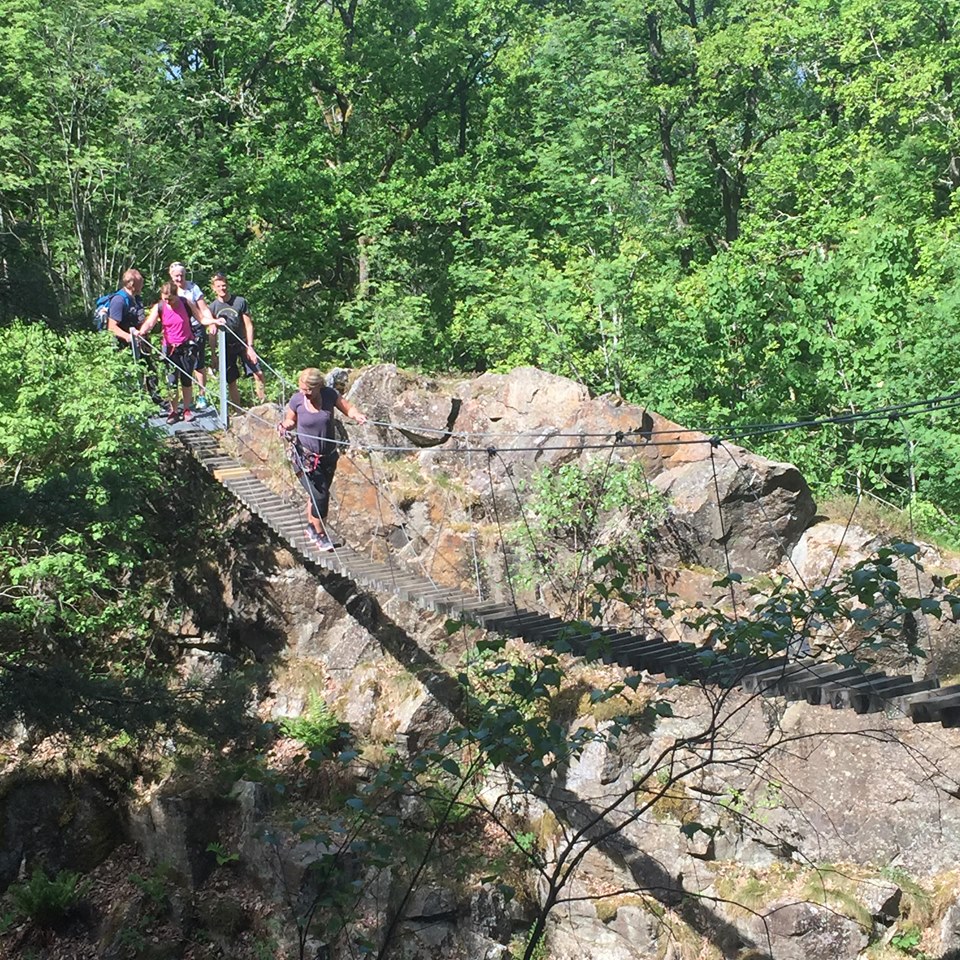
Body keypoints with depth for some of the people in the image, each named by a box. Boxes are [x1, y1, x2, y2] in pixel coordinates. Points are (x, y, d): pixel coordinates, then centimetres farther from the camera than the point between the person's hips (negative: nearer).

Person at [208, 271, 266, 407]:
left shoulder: (240, 301, -4)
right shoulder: (213, 307, -1)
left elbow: (248, 325, -2)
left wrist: (250, 347, -10)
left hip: (243, 344, -1)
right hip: (226, 347, 1)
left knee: (258, 374, -13)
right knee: (231, 382, 4)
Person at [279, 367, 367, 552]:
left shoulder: (329, 395, -10)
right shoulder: (297, 400, -12)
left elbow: (348, 408, 2)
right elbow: (290, 421, 4)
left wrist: (357, 415, -19)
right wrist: (284, 428, -18)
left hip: (328, 456, 3)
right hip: (305, 457, -3)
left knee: (319, 493, 15)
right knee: (319, 495, -9)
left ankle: (311, 526, 39)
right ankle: (320, 534, 10)